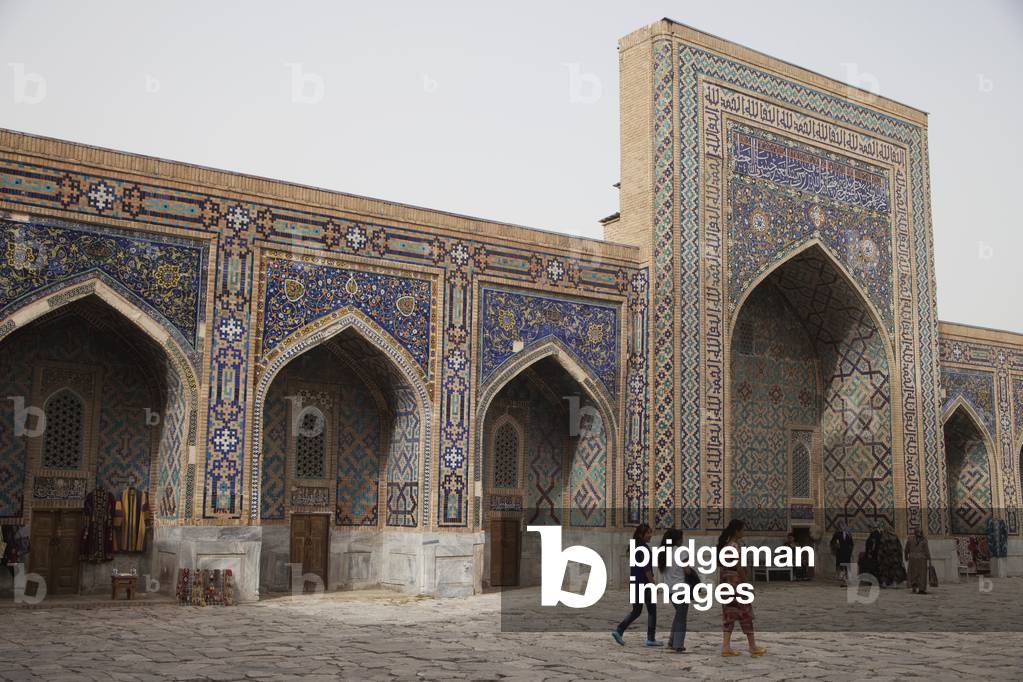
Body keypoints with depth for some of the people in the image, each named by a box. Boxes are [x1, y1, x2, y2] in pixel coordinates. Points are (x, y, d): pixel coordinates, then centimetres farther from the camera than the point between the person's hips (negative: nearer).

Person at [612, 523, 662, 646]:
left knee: (636, 611, 14)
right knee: (651, 610, 4)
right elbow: (647, 569, -19)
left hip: (634, 582, 8)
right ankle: (651, 639, 8)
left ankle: (618, 631, 3)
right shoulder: (644, 548, -15)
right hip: (644, 583, -8)